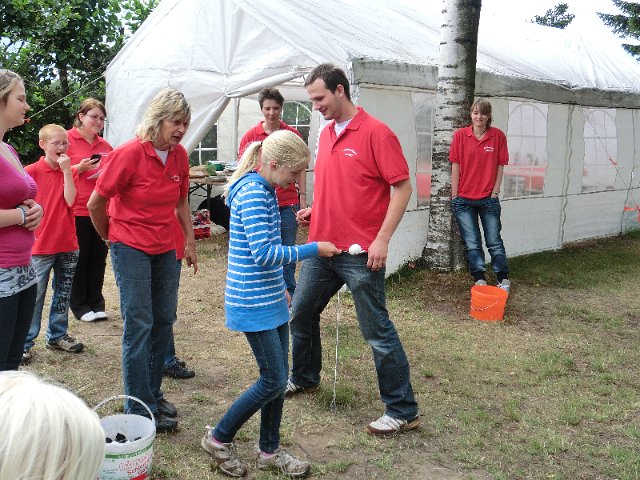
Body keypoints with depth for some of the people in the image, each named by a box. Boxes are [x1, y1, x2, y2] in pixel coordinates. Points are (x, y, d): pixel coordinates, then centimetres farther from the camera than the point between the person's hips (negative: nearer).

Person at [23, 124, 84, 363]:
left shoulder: (68, 171, 6)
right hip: (41, 245, -5)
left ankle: (57, 335, 28)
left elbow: (70, 200, -9)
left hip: (68, 244, 5)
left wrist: (67, 170, -12)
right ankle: (25, 343, 9)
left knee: (63, 294, 14)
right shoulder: (32, 171, -7)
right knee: (34, 296, -1)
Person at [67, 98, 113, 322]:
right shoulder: (68, 139, -3)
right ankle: (79, 305, 17)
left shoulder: (105, 145, 12)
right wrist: (79, 168, -17)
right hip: (78, 210, -4)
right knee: (80, 259, 4)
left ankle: (96, 303, 21)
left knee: (99, 257, 9)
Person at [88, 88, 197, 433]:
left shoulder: (179, 156, 1)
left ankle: (153, 393, 26)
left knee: (164, 320, 11)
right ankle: (140, 409, 5)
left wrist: (190, 241, 14)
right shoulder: (129, 154, -17)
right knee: (139, 324, -5)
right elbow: (95, 203, -9)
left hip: (164, 249, 7)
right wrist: (110, 237, 4)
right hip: (131, 247, -6)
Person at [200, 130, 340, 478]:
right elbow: (264, 254, -25)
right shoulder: (252, 194, -19)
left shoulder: (265, 191, 11)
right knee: (274, 381, -3)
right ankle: (219, 438, 15)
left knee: (278, 377, 13)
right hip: (254, 304, -9)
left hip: (270, 299, 9)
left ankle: (269, 451, 26)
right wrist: (314, 249, -16)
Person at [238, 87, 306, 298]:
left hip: (288, 203, 0)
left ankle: (289, 294, 20)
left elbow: (301, 168, 8)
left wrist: (303, 197, 4)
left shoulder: (292, 134, 3)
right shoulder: (251, 136, 2)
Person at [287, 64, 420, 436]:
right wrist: (315, 210, 7)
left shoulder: (376, 133, -11)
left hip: (360, 253, -8)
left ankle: (404, 411, 11)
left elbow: (403, 187, -14)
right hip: (322, 247, 8)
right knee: (301, 314, 19)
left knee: (377, 331, -1)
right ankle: (304, 378, 43)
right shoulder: (325, 134, 12)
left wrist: (382, 239, -19)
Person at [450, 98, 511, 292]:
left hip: (488, 198, 0)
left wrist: (495, 192, -2)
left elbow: (500, 166, 3)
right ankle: (479, 280, 17)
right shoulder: (460, 135, -1)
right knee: (472, 244, 7)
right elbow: (455, 167, -1)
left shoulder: (498, 136, 0)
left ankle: (503, 280, 19)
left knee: (494, 242, 7)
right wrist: (454, 196, -2)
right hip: (464, 199, 0)